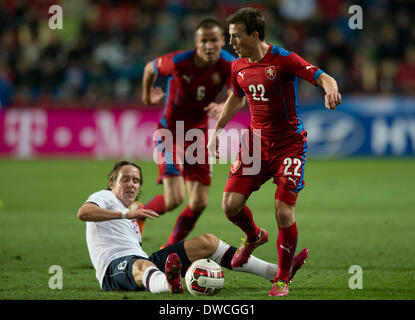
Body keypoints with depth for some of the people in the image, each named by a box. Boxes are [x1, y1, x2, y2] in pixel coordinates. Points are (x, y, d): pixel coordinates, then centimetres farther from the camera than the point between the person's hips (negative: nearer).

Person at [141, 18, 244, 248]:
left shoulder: (228, 65, -13)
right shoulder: (179, 62, -19)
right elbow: (150, 68, 2)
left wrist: (223, 107, -50)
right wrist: (147, 94, 18)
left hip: (199, 132, 4)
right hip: (170, 132, -4)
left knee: (199, 202, 0)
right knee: (174, 199, -18)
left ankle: (170, 249, 20)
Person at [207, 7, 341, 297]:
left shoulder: (283, 60, -15)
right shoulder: (238, 67, 5)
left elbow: (322, 77, -21)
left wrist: (331, 89, -43)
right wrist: (217, 129, 21)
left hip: (289, 144, -5)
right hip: (255, 142, 5)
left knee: (284, 213, -11)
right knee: (231, 205, -5)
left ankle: (283, 279, 7)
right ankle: (254, 237, 30)